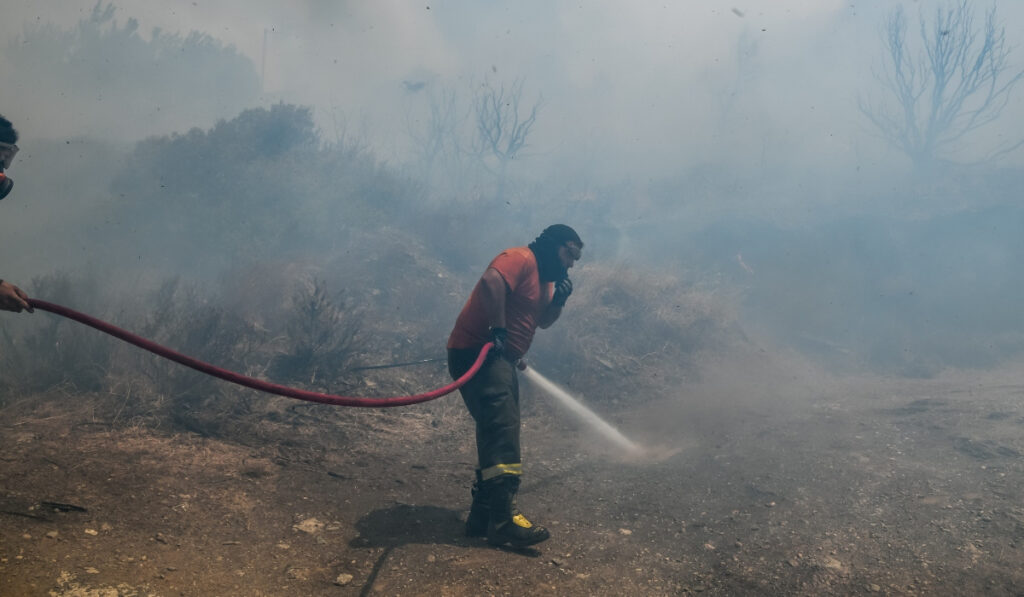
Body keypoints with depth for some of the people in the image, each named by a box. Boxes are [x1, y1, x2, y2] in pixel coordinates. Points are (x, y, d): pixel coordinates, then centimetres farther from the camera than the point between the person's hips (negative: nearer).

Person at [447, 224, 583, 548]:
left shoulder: (544, 277, 21)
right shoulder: (521, 258, -11)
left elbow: (542, 321, 21)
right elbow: (490, 282, -30)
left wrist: (559, 299, 2)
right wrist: (498, 330, -25)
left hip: (500, 359, 11)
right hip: (477, 352, -11)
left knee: (500, 434, 11)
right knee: (502, 428, -20)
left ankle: (483, 516, 18)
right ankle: (503, 518, -22)